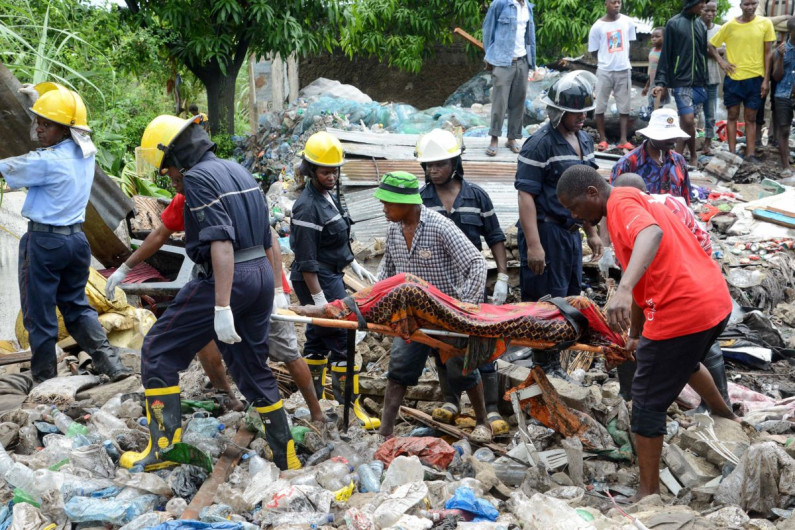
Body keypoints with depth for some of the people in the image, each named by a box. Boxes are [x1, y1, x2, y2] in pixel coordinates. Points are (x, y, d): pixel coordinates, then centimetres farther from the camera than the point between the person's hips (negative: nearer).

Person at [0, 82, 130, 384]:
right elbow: (62, 122, 23)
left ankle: (44, 379, 14)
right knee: (76, 305, 18)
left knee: (39, 314, 5)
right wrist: (41, 98, 30)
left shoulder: (47, 161, -21)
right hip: (76, 238, 7)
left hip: (44, 240, -7)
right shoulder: (86, 152, 2)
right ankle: (110, 362, 6)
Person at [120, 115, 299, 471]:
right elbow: (266, 243, 18)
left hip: (223, 279, -8)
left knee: (158, 351, 3)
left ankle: (164, 447, 0)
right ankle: (286, 456, 21)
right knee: (252, 366, 18)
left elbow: (221, 243, -22)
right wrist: (267, 293, 24)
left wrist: (222, 307, -26)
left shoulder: (198, 178, -11)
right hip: (261, 276, 9)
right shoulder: (239, 172, 17)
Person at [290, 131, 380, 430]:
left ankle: (314, 398, 25)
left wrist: (354, 265, 20)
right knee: (340, 339, -8)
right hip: (317, 281, -10)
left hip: (332, 275, 10)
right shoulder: (307, 208, -21)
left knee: (318, 336, 15)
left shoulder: (330, 196, 9)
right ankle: (350, 405, -4)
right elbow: (307, 261, -22)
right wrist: (319, 300, -23)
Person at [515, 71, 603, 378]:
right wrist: (533, 244, -24)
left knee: (570, 297, 14)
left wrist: (592, 232, 21)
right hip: (546, 230, -9)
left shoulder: (583, 140, 12)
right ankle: (546, 364, 8)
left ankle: (560, 355, 26)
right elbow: (526, 195, -19)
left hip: (570, 231, 9)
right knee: (547, 300, -3)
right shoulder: (540, 145, -15)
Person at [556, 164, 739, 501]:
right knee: (686, 363, 39)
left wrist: (623, 290, -48)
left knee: (648, 404, 2)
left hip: (681, 312, -10)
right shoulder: (636, 200, 20)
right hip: (716, 300, 10)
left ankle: (648, 493, 9)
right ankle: (726, 417, 62)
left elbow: (652, 234, -34)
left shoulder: (622, 203, -10)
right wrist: (636, 334, 28)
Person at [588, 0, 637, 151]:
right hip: (604, 71, -2)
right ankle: (602, 139, 12)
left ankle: (623, 140, 9)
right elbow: (594, 51, 2)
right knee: (599, 106, 0)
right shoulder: (597, 26, -7)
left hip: (624, 70, 2)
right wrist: (607, 60, 3)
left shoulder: (628, 22, 0)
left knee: (624, 106, 4)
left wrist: (622, 60, 12)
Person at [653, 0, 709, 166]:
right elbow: (666, 54, -2)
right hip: (681, 81, -4)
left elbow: (703, 53, 17)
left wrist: (705, 80, 13)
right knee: (688, 120, -12)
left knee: (686, 120, 4)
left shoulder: (701, 25, 12)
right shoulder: (674, 24, -2)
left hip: (699, 82, 4)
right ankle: (693, 155, 6)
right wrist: (661, 82, -7)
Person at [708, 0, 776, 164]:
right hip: (733, 78, 0)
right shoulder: (730, 25, -2)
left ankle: (750, 154, 8)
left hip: (755, 78, 0)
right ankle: (732, 153, 9)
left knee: (751, 118, 6)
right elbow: (711, 45, 8)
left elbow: (767, 53, 0)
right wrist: (721, 61, -7)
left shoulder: (765, 23, -2)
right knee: (733, 115, 5)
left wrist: (766, 80, -3)